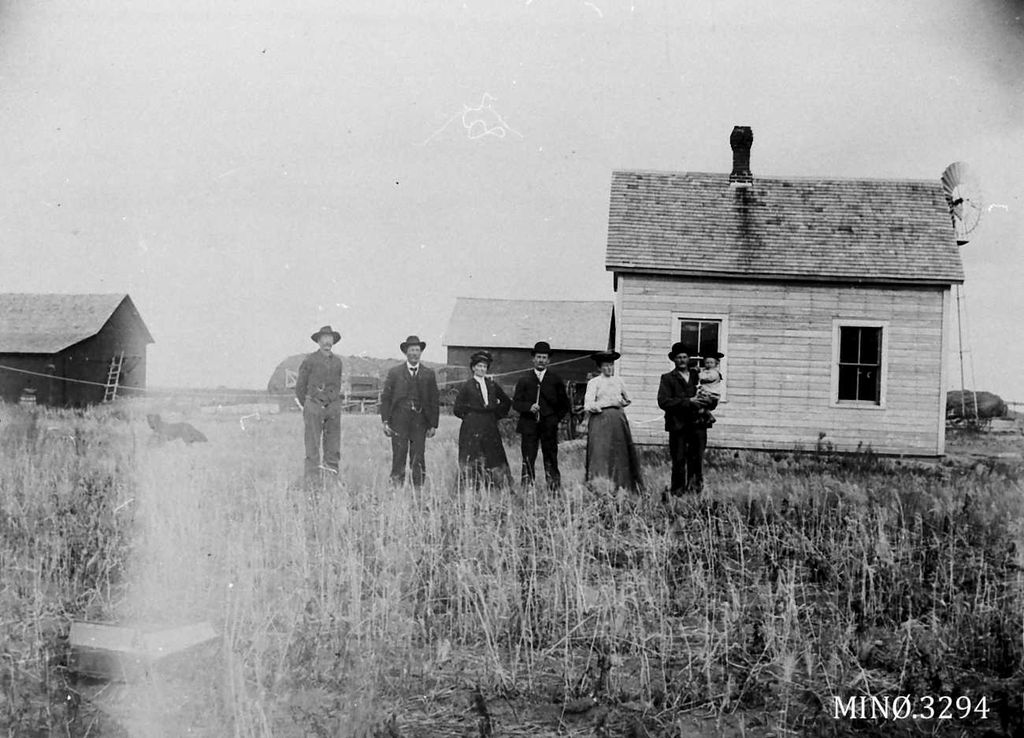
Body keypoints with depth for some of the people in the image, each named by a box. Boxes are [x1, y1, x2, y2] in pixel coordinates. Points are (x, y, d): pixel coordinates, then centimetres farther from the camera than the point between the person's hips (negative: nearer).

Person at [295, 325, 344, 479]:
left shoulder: (337, 361, 11)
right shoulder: (310, 360, -2)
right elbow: (300, 385, 5)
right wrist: (306, 405, 10)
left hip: (333, 406, 4)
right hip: (314, 407, -4)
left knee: (333, 443, 4)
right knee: (312, 444, -4)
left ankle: (331, 469, 11)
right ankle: (311, 478, -3)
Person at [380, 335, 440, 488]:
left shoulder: (429, 374, 10)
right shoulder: (394, 372, 7)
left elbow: (434, 401, 10)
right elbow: (385, 398, 5)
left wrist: (433, 425, 3)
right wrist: (385, 422, -3)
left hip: (420, 421, 1)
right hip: (399, 420, -1)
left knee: (418, 460, -1)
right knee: (398, 457, -3)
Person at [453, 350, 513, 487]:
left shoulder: (492, 385, 12)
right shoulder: (467, 386, 2)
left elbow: (507, 402, 22)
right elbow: (457, 409, 3)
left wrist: (497, 415, 13)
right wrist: (469, 415, -1)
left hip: (490, 429, 3)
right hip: (472, 430, -3)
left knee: (495, 460, -3)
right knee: (472, 464, -6)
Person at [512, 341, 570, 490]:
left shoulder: (556, 380, 12)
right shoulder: (524, 381, 11)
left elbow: (564, 404, 15)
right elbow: (515, 403, 6)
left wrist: (556, 419, 4)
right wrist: (529, 407, -12)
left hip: (549, 426, 0)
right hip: (529, 426, 0)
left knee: (551, 459, -3)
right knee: (528, 459, -6)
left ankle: (554, 488, 0)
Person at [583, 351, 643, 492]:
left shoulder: (618, 381, 15)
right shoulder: (594, 382, 2)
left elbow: (627, 400, 31)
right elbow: (588, 406, -8)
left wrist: (621, 402, 10)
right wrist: (610, 402, -9)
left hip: (618, 421, 4)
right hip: (600, 421, -4)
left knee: (620, 454, 1)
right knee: (600, 455, -10)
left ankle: (621, 487, 6)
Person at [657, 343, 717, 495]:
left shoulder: (698, 376, 19)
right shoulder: (668, 378, 8)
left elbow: (713, 402, 20)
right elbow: (663, 401, -7)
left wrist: (709, 401, -5)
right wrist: (688, 402, -14)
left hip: (698, 424, 3)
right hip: (678, 425, -2)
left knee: (697, 460, -5)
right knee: (679, 461, -2)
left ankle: (695, 486, 1)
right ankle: (677, 492, 6)